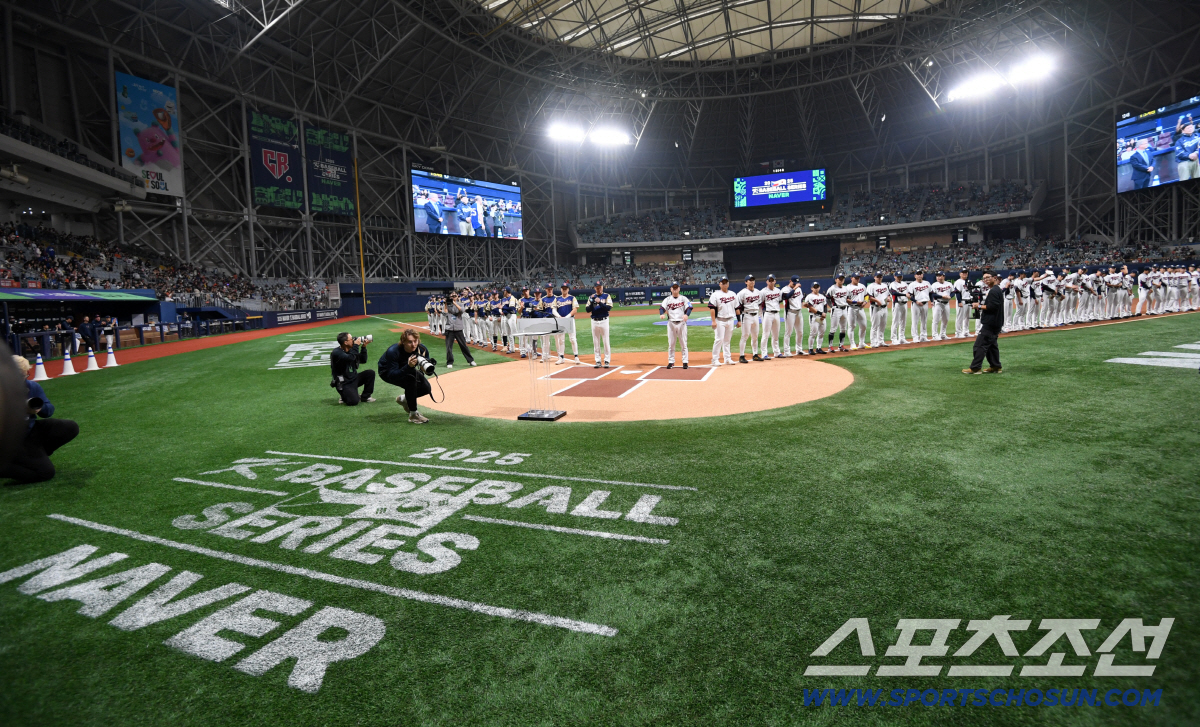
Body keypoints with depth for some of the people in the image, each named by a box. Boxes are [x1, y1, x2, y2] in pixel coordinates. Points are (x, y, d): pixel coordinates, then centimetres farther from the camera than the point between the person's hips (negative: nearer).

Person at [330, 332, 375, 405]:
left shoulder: (351, 350, 6)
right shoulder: (336, 353, -19)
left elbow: (363, 360, 12)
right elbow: (350, 358, -36)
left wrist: (363, 347, -1)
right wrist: (356, 345, -24)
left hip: (354, 379, 8)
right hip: (344, 383, -8)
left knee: (370, 373, -10)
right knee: (353, 401, -27)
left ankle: (365, 397, 4)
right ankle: (344, 396, 10)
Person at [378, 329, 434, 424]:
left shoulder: (422, 349, -24)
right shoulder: (393, 351, -37)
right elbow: (392, 375, -38)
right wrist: (408, 366, -53)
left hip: (406, 370, 6)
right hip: (386, 372, -5)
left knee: (426, 388, -11)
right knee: (411, 377, -34)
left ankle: (404, 399, 23)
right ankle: (413, 415, -24)